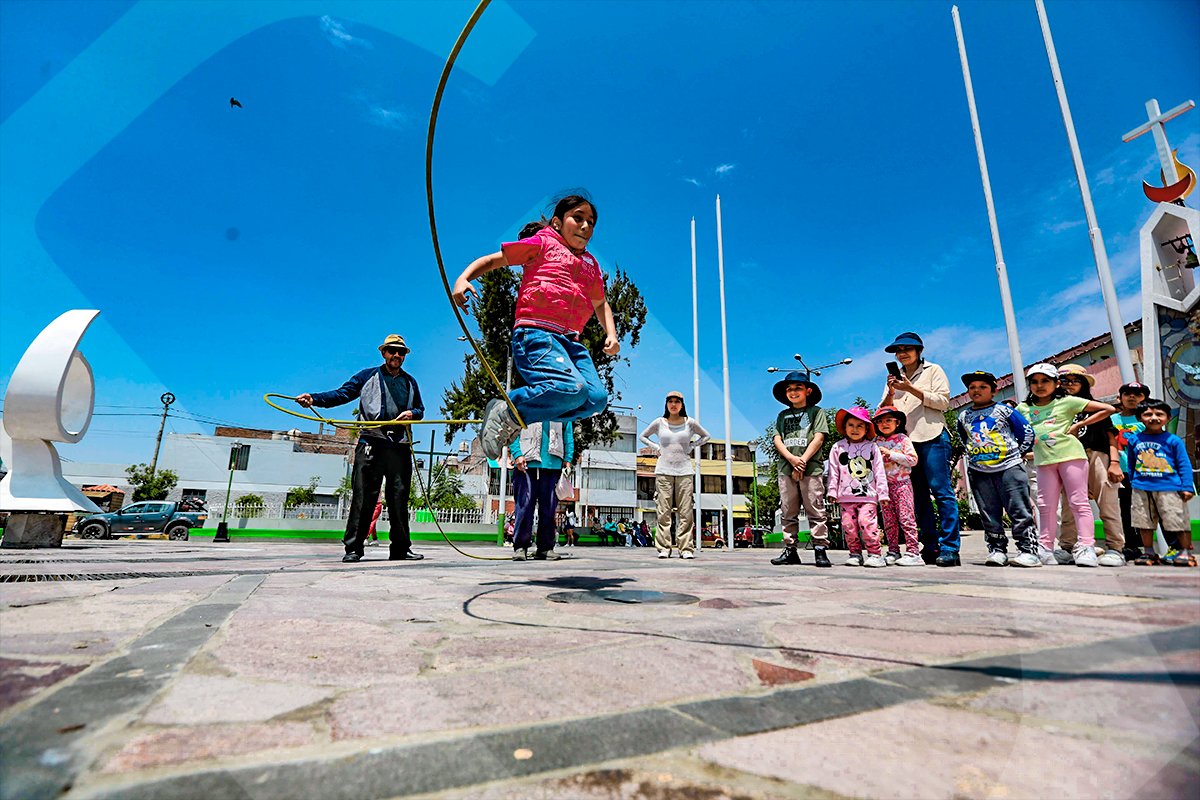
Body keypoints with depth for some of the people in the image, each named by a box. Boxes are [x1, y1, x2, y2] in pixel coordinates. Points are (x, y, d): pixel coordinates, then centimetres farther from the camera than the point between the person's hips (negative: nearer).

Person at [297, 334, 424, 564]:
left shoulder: (410, 382, 22)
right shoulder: (368, 376, 12)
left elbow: (420, 409, 26)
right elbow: (342, 393, 3)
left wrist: (412, 413, 2)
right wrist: (314, 399, -12)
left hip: (400, 445, 3)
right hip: (371, 443, -3)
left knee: (399, 498, 3)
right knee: (363, 496, -6)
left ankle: (401, 548, 10)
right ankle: (353, 547, 1)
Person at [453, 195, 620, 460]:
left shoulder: (591, 264, 28)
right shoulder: (543, 243, 12)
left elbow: (600, 303, 40)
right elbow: (492, 260, 12)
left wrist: (611, 334, 22)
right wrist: (463, 278, -7)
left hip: (570, 340, 7)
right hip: (535, 332, -6)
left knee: (597, 398, -17)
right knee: (570, 388, -31)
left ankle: (518, 417, -2)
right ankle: (506, 412, -6)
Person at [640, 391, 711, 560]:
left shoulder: (690, 422, 5)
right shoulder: (659, 422, 6)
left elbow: (706, 436, 19)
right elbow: (643, 436, 19)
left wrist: (691, 447, 5)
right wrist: (656, 448, 5)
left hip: (685, 471, 0)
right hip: (663, 471, 0)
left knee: (686, 512, -2)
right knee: (664, 512, -2)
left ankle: (686, 548, 4)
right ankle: (663, 548, 3)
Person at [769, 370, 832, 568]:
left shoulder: (816, 411, 8)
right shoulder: (783, 415, 18)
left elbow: (818, 438, -3)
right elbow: (777, 439, 8)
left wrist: (802, 461, -11)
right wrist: (791, 458, -10)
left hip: (811, 468, -4)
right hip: (786, 469, 4)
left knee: (815, 511, -3)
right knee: (788, 512, 5)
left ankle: (820, 550, 0)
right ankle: (790, 549, 10)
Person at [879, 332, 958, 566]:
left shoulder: (933, 370, 9)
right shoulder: (895, 378, 19)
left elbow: (943, 401, -4)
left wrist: (911, 389, -12)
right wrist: (891, 393, -6)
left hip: (932, 437, -4)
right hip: (905, 440, 5)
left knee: (942, 491, -8)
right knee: (919, 495, 5)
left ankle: (949, 548, -7)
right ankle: (931, 546, 10)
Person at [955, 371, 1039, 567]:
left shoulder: (1004, 410, 1)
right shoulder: (964, 416, 12)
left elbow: (1027, 431, 5)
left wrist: (1020, 454, 5)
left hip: (1009, 467, -3)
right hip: (979, 472, 4)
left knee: (1019, 511, -3)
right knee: (989, 514, 5)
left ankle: (1029, 550, 1)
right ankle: (996, 550, 12)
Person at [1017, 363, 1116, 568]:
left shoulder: (1067, 401, 4)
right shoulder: (1023, 408, 13)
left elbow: (1108, 409, 4)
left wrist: (1079, 424, -1)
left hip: (1071, 455, -3)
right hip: (1044, 461, 4)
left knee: (1079, 503, -2)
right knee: (1046, 506, 5)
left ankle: (1086, 548, -1)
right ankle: (1045, 550, 8)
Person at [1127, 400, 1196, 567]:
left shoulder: (1173, 440, -2)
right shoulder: (1134, 439, 5)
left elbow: (1184, 464, -1)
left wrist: (1187, 487, -6)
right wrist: (1131, 482, 15)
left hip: (1170, 488, -2)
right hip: (1142, 489, 3)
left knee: (1178, 521, 2)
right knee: (1145, 522, 8)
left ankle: (1186, 552, 19)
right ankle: (1149, 553, 19)